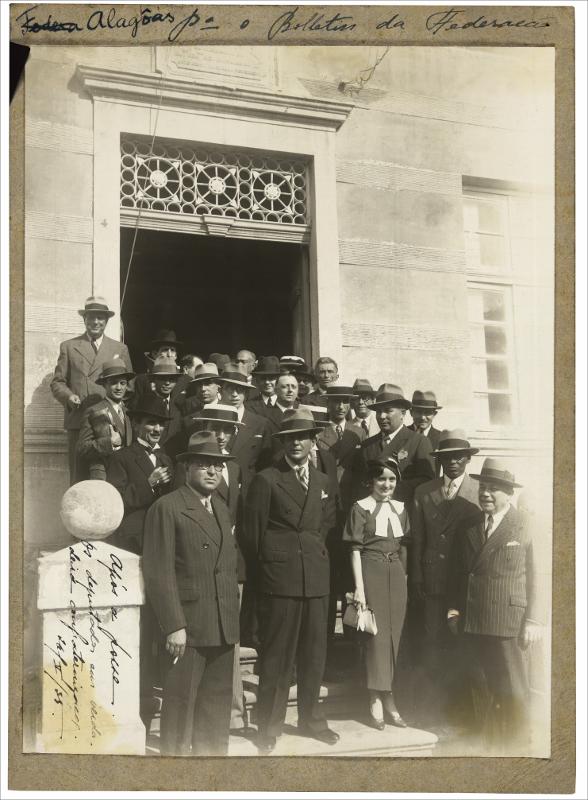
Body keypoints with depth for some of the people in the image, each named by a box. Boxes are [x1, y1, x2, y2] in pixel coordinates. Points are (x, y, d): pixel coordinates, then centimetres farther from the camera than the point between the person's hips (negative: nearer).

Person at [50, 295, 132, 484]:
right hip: (78, 421, 0)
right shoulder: (68, 347, 15)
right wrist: (69, 397, -8)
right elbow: (57, 382, 12)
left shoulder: (120, 349, 17)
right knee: (78, 477, -5)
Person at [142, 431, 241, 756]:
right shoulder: (166, 508, -8)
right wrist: (174, 626, -16)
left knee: (218, 702, 12)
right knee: (181, 701, 1)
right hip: (188, 626, -7)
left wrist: (234, 614, 12)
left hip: (224, 627, 7)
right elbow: (159, 572, -12)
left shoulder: (221, 508, 17)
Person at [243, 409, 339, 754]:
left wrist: (316, 553, 12)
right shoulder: (266, 480, -2)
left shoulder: (323, 482, 13)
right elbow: (253, 533, 0)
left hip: (317, 579, 5)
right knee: (277, 656, 0)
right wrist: (265, 566, 5)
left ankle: (310, 717, 26)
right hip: (280, 579, -5)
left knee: (314, 653, 11)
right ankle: (270, 726, 11)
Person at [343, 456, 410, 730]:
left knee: (393, 636, 8)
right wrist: (359, 588, -12)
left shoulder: (400, 509, 10)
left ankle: (381, 699, 18)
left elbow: (403, 547, 15)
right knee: (376, 635, 0)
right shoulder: (361, 508, -5)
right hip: (371, 573, -5)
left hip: (396, 575, 5)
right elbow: (356, 550, -7)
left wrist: (405, 577, 6)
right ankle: (380, 701, 8)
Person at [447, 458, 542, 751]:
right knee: (481, 689, 12)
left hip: (508, 625, -4)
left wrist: (532, 621, -6)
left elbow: (532, 578, -4)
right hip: (471, 624, 4)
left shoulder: (523, 529, -2)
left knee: (512, 692, 3)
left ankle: (516, 746, 17)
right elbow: (456, 573, 15)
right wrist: (454, 609, 6)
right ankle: (487, 745, 24)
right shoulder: (467, 529, 11)